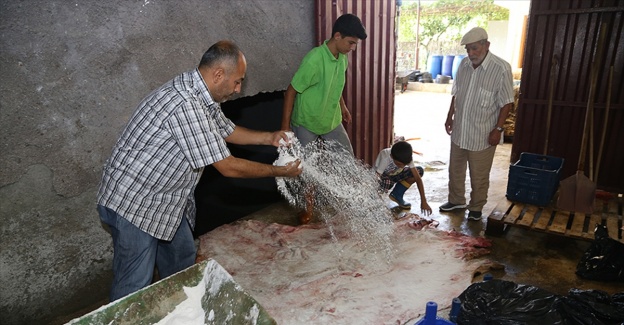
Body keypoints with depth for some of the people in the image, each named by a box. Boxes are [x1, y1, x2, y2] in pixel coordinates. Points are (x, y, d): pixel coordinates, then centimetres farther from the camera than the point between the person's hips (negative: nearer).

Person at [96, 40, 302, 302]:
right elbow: (228, 167, -26)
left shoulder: (201, 97, 1)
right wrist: (279, 171, -14)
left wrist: (269, 138, 6)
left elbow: (226, 130, 19)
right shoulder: (185, 104, -31)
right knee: (135, 288, 1)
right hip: (133, 204, -10)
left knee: (183, 261, 22)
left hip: (165, 198, 10)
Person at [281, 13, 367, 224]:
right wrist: (285, 125, -20)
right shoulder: (314, 60, -28)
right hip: (306, 123, -6)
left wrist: (343, 106, 22)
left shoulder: (342, 58, -5)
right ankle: (309, 206, 26)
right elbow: (291, 91, -22)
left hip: (332, 120, 7)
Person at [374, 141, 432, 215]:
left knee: (420, 170, -17)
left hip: (395, 174, 5)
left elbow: (418, 178, -24)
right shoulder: (385, 157, -37)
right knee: (386, 182, -40)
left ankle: (396, 195, -5)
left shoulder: (407, 158, -25)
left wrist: (423, 201, -28)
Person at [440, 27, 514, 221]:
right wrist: (450, 116, 12)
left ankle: (476, 207, 28)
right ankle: (456, 200, 37)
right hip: (459, 130, 6)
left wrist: (498, 129, -15)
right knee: (455, 169, 18)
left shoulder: (501, 69, -16)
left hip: (483, 134, -5)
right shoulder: (464, 64, 1)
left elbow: (506, 103, -13)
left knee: (479, 175, 9)